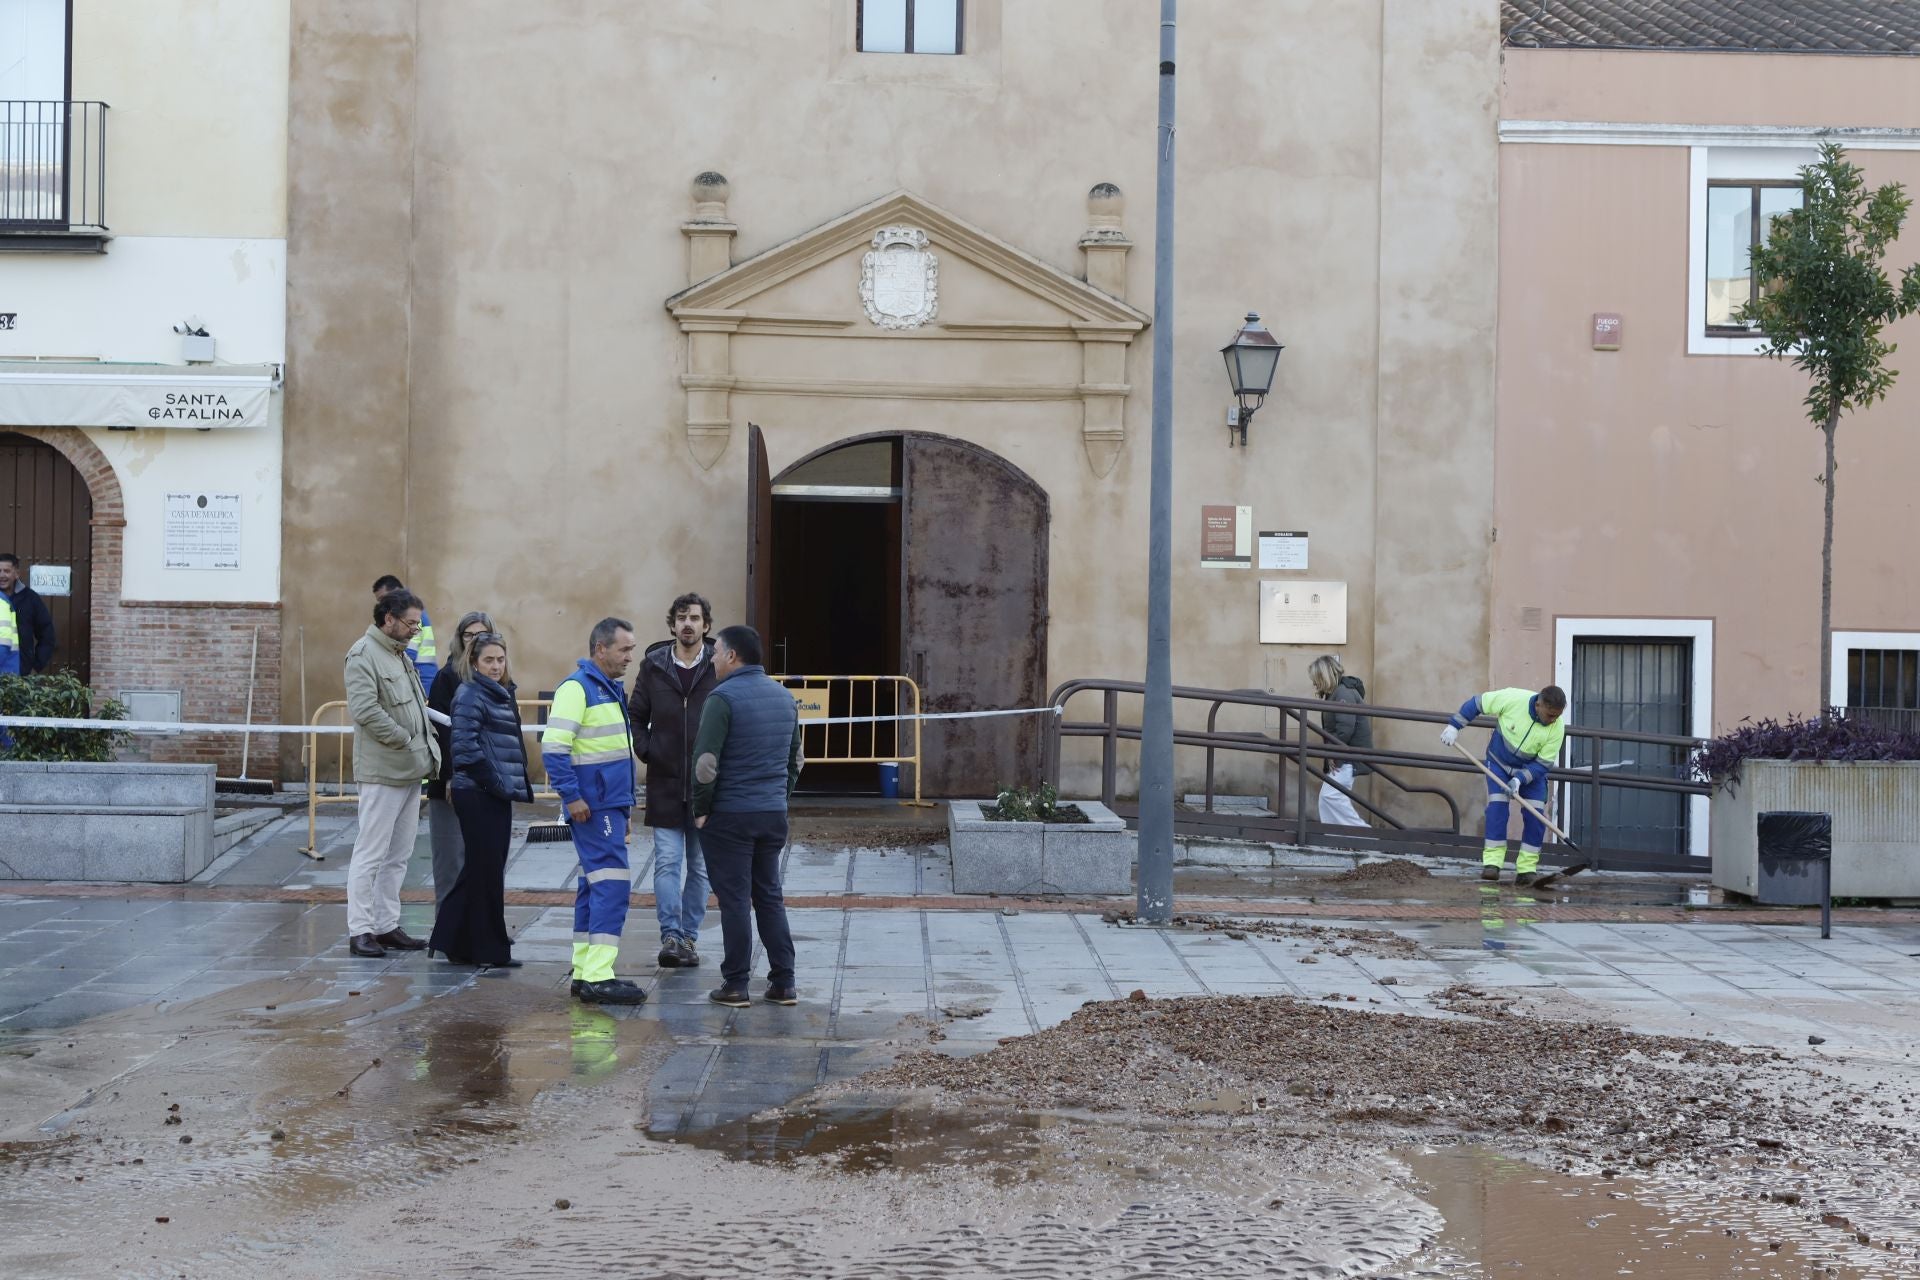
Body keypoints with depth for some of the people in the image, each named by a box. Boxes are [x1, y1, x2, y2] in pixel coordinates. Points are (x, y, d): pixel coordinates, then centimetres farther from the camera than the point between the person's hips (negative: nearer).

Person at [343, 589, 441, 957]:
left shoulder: (400, 654, 17)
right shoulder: (363, 654, -11)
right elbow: (364, 709, -21)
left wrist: (427, 748, 8)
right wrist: (405, 741, -17)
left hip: (411, 772, 9)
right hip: (383, 773, -9)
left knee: (398, 855, 13)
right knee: (371, 853, -3)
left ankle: (387, 926, 20)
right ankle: (361, 931, 2)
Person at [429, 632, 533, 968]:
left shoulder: (502, 695, 16)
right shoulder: (470, 695, -10)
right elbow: (466, 749, -17)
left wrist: (513, 786, 11)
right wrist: (498, 784, -16)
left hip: (497, 795, 9)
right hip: (478, 795, -9)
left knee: (480, 868, 13)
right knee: (487, 869, -3)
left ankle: (456, 942, 22)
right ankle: (490, 949, 4)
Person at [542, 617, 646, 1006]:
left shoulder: (611, 689, 17)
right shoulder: (576, 688, -13)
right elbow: (553, 747, -20)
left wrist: (625, 799, 22)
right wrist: (571, 797, -21)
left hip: (612, 804, 10)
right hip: (593, 807, -10)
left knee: (594, 884, 12)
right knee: (613, 881, -14)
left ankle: (584, 972, 18)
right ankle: (597, 977, -16)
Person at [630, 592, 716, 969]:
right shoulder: (653, 665, 3)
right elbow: (636, 716, 12)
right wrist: (645, 751, -1)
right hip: (664, 782, 1)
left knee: (699, 865, 9)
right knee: (667, 862, -5)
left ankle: (689, 936, 18)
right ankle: (671, 936, -5)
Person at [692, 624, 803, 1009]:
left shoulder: (723, 698, -13)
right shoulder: (784, 696, 11)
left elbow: (705, 761, -17)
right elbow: (795, 759, 18)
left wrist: (701, 809, -6)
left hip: (730, 815, -6)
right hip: (774, 815, 6)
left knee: (734, 899, 0)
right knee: (770, 896, 13)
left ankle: (735, 986, 5)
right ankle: (783, 984, 13)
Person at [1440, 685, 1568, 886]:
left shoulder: (1557, 728, -25)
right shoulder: (1513, 698, -30)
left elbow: (1543, 763, -19)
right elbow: (1477, 704, -15)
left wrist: (1519, 779, -31)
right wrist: (1454, 726, -14)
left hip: (1531, 770, 1)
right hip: (1499, 763, -1)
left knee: (1535, 815, -10)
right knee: (1497, 808, -15)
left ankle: (1527, 868, -2)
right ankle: (1492, 863, -13)